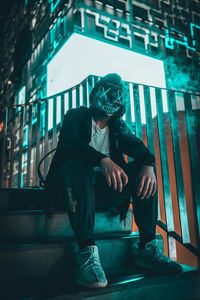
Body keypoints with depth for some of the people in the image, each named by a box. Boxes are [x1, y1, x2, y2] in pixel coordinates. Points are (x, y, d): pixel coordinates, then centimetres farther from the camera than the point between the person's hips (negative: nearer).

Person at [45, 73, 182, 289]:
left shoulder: (119, 127, 20)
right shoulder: (76, 116, 7)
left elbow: (137, 146, 1)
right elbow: (70, 142, -15)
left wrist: (148, 164, -25)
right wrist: (103, 160, -34)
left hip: (106, 187, 4)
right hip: (78, 181, -3)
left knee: (144, 168, -16)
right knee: (77, 164, -35)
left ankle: (147, 246, -18)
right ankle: (87, 252, -38)